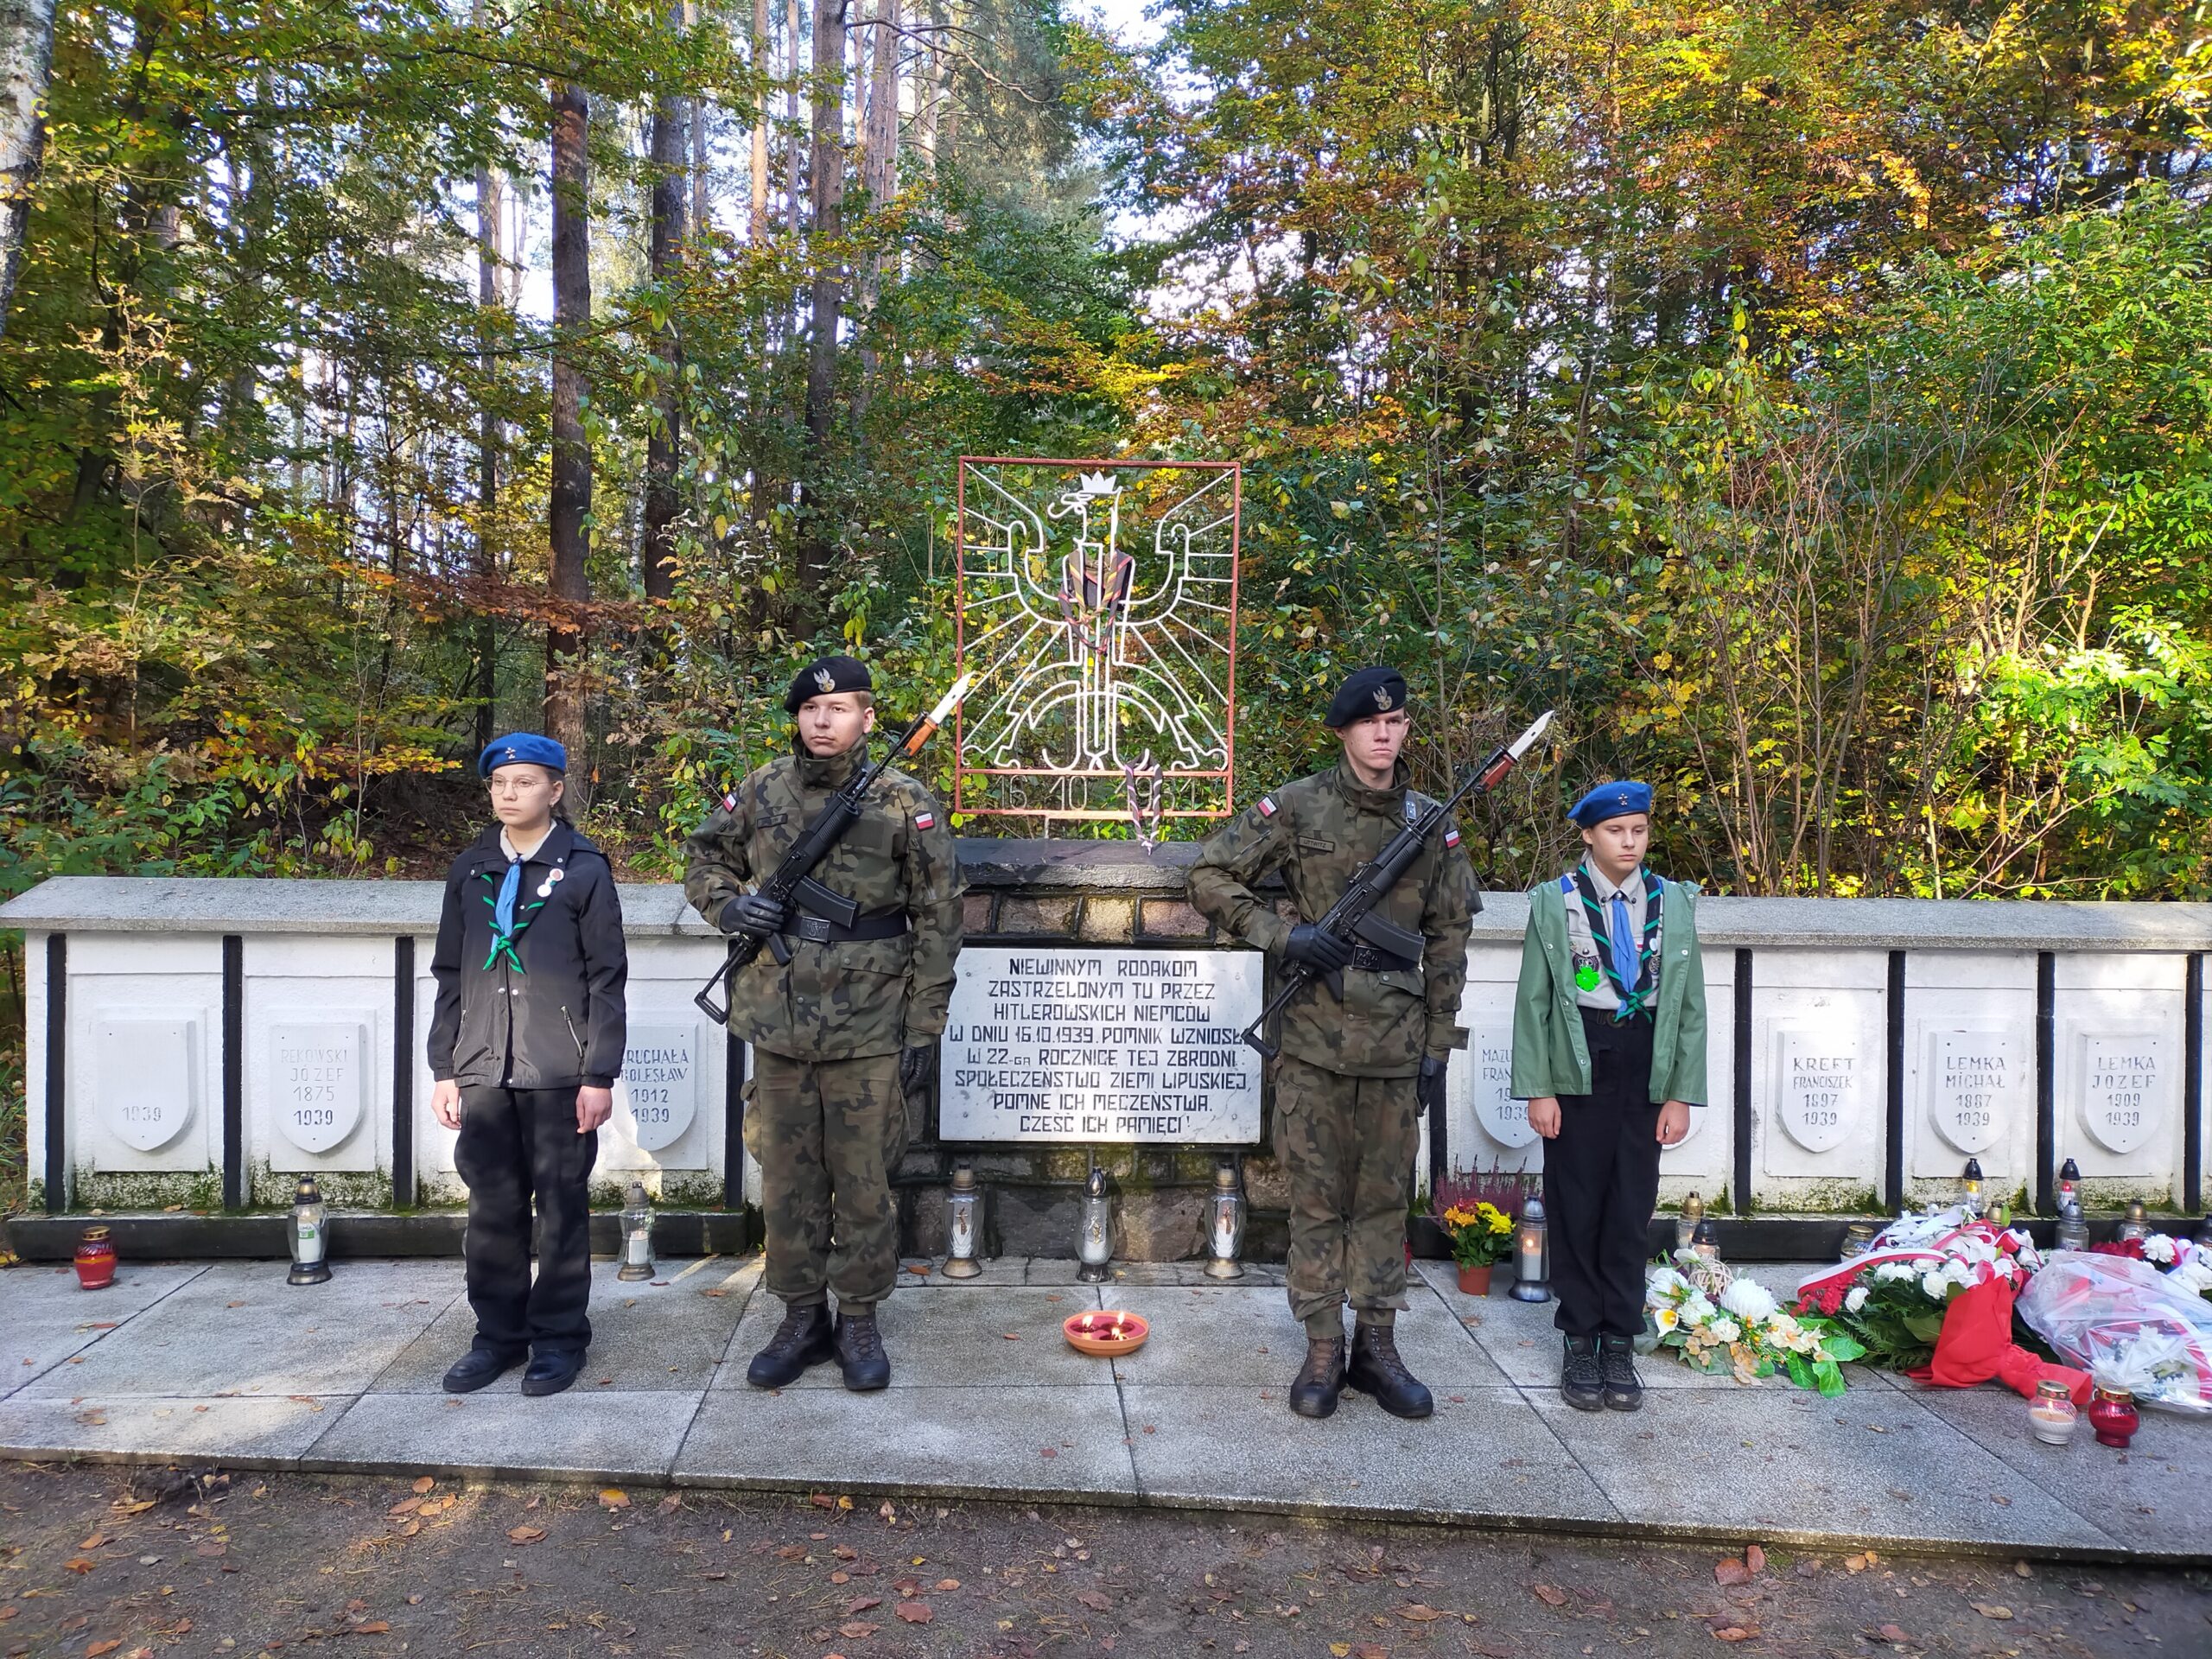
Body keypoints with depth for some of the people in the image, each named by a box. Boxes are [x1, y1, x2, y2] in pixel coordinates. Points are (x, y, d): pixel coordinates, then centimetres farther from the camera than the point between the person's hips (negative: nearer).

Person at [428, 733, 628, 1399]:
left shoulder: (583, 869, -1)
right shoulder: (470, 870, 11)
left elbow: (607, 978, -3)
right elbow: (450, 975, 14)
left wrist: (599, 1075, -8)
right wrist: (445, 1068, 9)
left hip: (560, 1073, -3)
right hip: (483, 1070, 4)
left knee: (562, 1208, 4)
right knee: (492, 1209, 9)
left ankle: (559, 1336, 16)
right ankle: (499, 1331, 23)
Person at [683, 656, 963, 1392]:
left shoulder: (903, 802, -5)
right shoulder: (763, 791, 4)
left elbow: (938, 918, -4)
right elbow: (704, 856, 19)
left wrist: (924, 1027, -6)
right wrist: (729, 905, -4)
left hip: (868, 1028, -3)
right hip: (779, 1022, 3)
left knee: (863, 1181, 6)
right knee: (787, 1178, 12)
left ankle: (859, 1320, 23)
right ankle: (801, 1318, 28)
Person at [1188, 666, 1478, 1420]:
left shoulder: (1432, 824, 7)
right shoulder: (1298, 807, -3)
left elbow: (1446, 944, 10)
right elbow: (1211, 875, -2)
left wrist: (1439, 1046, 6)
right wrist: (1284, 936, -13)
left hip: (1396, 1043, 3)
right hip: (1314, 1039, -2)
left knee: (1385, 1197, 11)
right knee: (1317, 1199, 6)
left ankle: (1377, 1347, 24)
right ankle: (1322, 1352, 18)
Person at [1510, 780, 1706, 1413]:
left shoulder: (1674, 903, 6)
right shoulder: (1554, 901, 0)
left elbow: (1690, 1004, 7)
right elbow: (1533, 1000, -1)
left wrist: (1682, 1093, 2)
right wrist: (1537, 1089, -6)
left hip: (1646, 1072, 2)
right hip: (1576, 1069, -2)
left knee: (1631, 1211, 6)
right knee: (1576, 1208, 5)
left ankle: (1619, 1345, 19)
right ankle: (1580, 1342, 19)